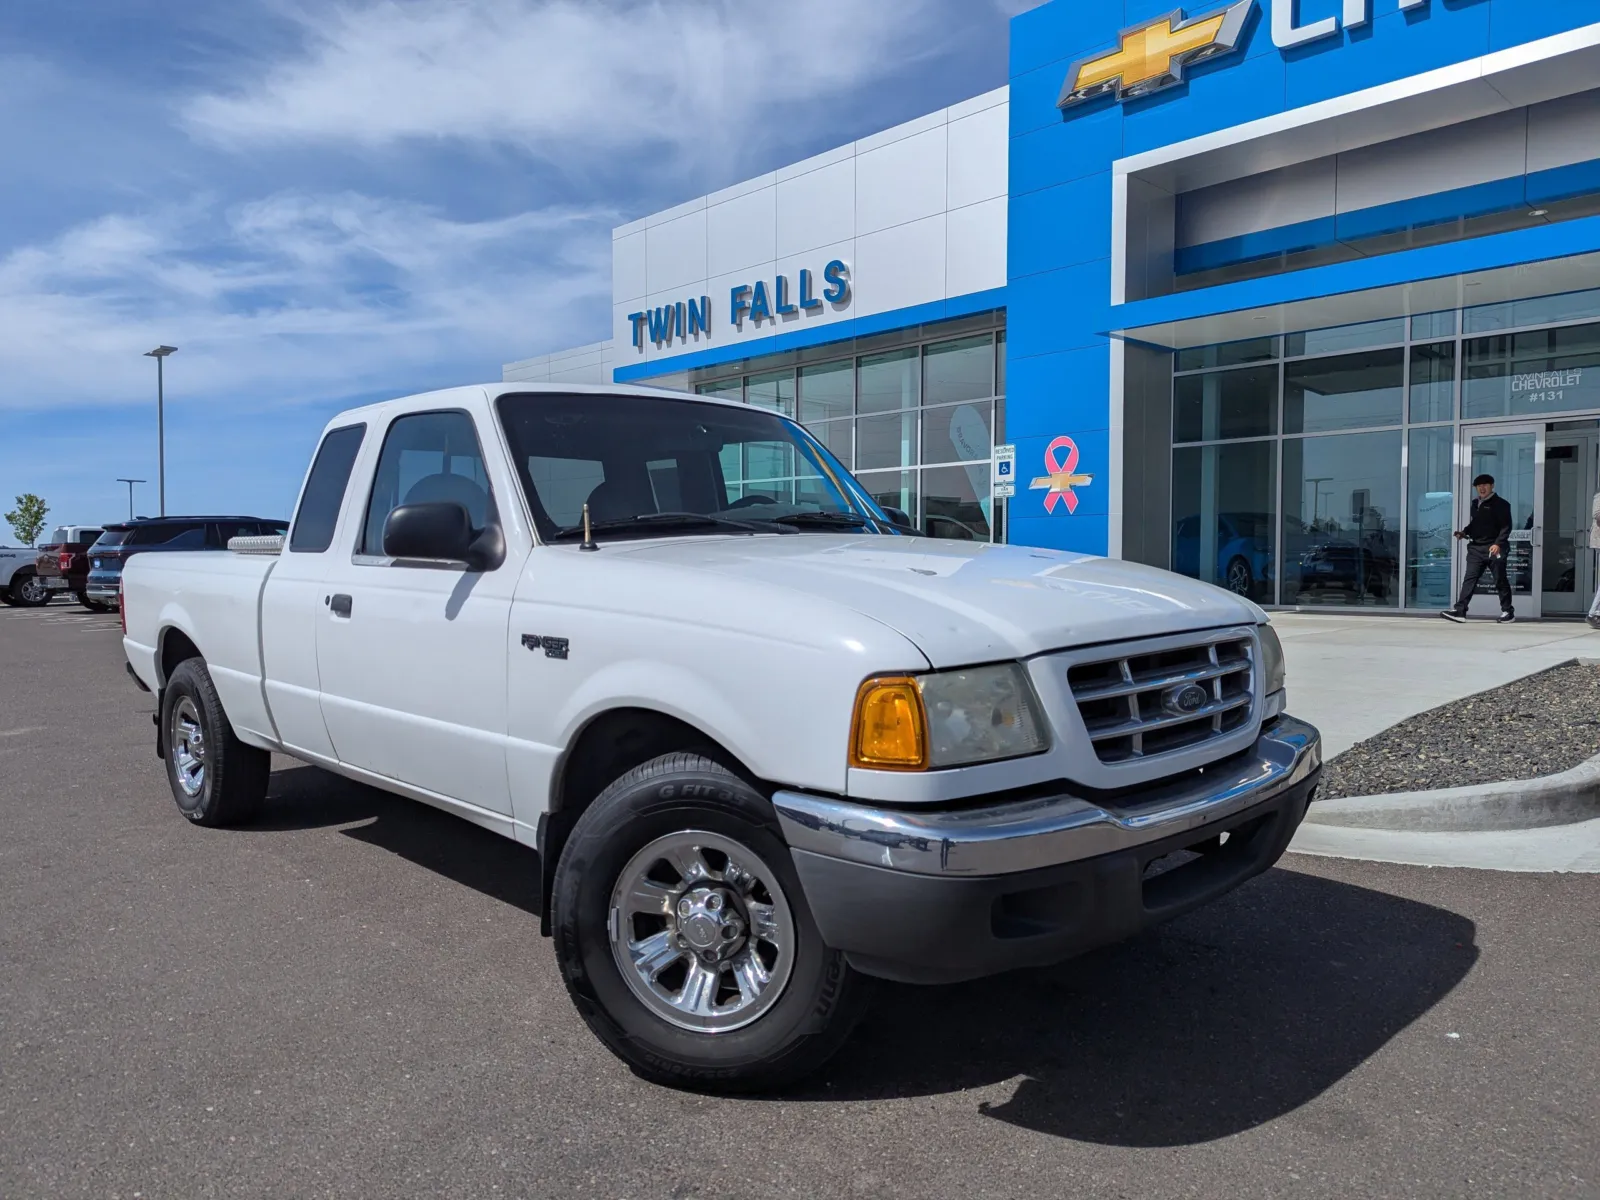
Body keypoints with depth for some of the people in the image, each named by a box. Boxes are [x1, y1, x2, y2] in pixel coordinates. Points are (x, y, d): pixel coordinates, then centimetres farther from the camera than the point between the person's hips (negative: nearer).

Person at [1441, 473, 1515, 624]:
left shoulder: (1500, 504, -4)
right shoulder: (1475, 504, 16)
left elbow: (1506, 527, -10)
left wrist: (1498, 543, -20)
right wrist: (1465, 532, 8)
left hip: (1494, 548, -6)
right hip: (1476, 548, 6)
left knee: (1500, 581, 3)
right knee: (1470, 579, -1)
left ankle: (1507, 611, 14)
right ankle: (1460, 610, -7)